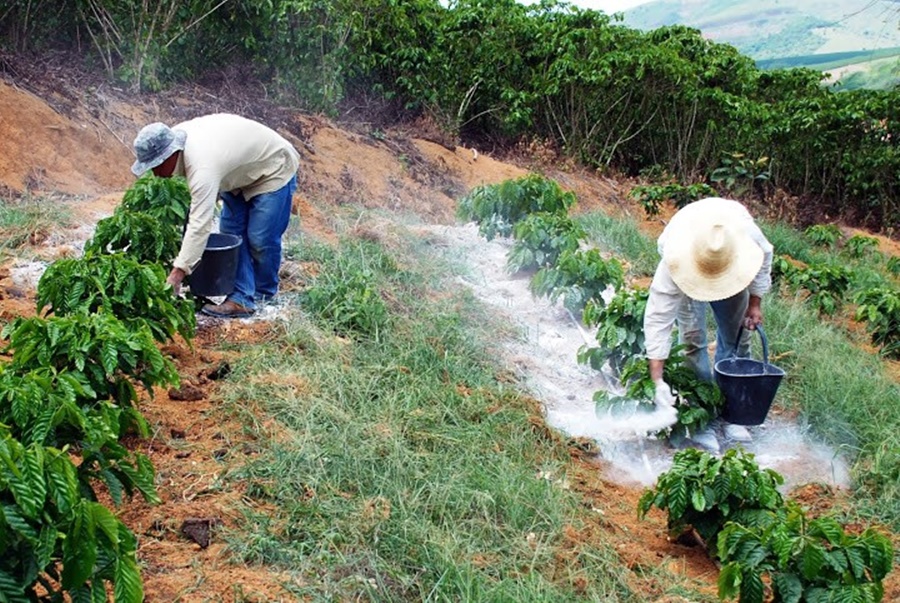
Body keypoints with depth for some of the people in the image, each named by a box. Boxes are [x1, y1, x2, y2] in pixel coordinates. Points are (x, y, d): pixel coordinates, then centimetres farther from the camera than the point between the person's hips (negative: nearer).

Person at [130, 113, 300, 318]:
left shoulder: (202, 167, -41)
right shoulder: (175, 136, -15)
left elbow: (199, 225, -45)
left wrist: (177, 274, -46)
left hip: (274, 170, -9)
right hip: (241, 171, 9)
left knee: (260, 239, -8)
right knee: (231, 233, 2)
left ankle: (263, 295, 16)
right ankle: (241, 299, 3)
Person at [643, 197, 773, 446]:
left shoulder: (748, 233, -41)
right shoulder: (675, 260, -46)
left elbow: (764, 256, -13)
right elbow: (657, 318, -43)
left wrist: (755, 303, -11)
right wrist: (657, 381, -47)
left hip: (731, 271, 3)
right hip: (688, 273, -2)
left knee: (736, 339, 1)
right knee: (693, 339, -12)